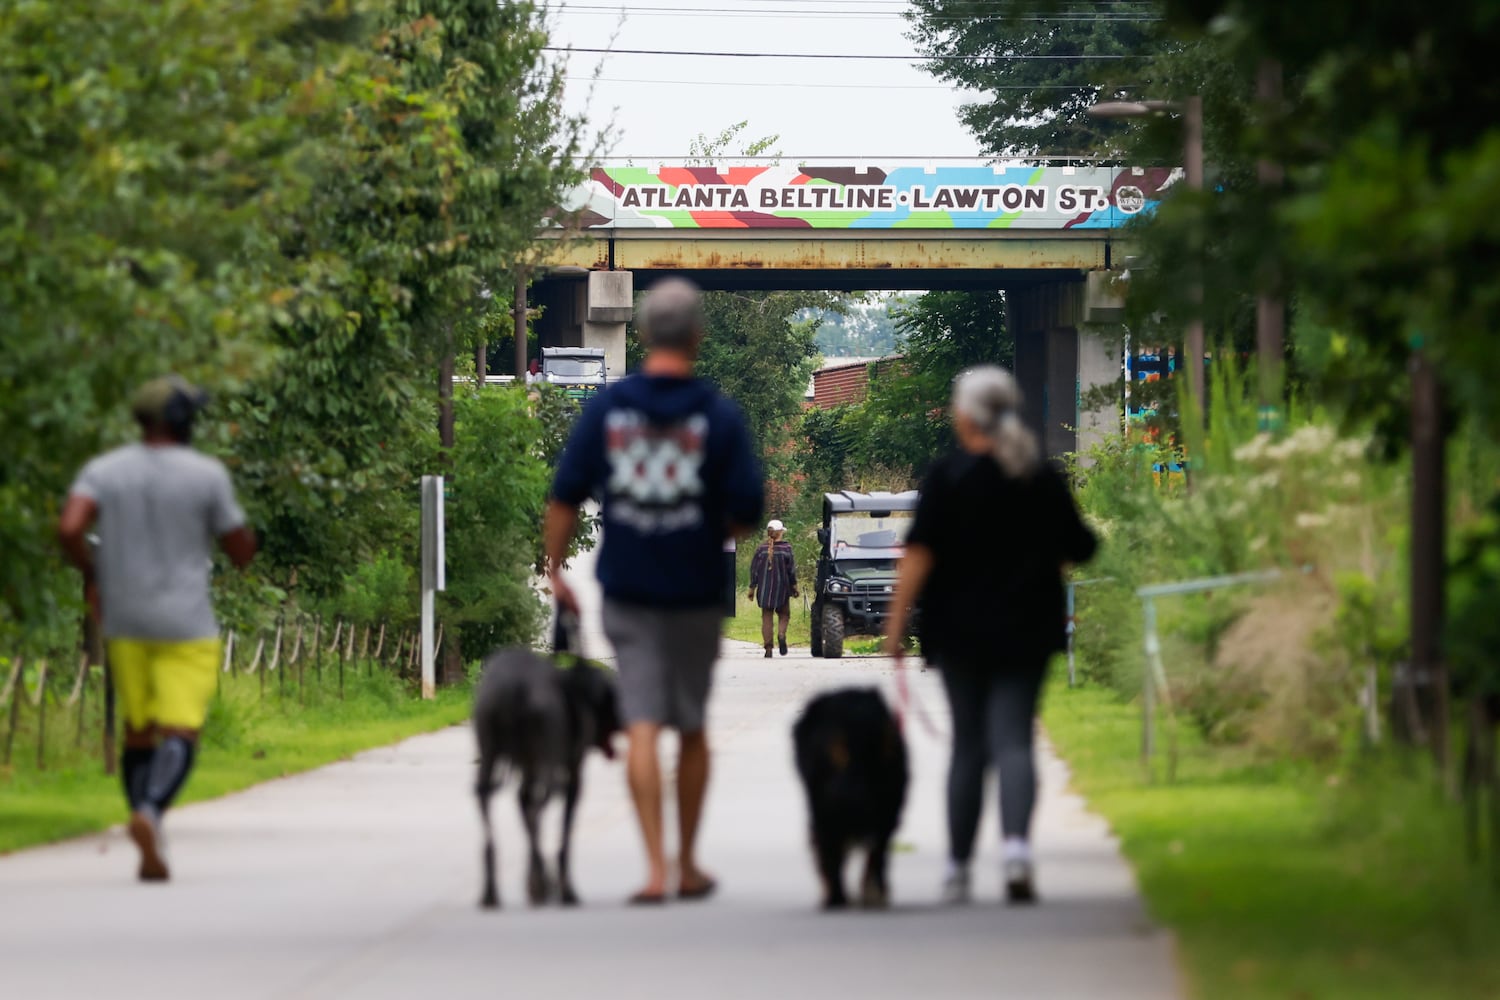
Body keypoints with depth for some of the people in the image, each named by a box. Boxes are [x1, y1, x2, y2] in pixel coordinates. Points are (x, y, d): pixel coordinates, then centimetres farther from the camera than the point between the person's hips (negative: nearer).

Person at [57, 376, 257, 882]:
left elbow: (68, 528, -16)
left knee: (139, 731, 18)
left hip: (124, 625, 4)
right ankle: (150, 813, -38)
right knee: (179, 735, -10)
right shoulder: (207, 475, -8)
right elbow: (243, 553, -2)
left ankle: (151, 853, 12)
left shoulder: (103, 470, 0)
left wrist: (90, 574, 3)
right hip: (186, 626, -4)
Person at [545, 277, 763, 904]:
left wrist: (555, 570, 8)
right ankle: (688, 864, 23)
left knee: (642, 728, -1)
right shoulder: (719, 417, -6)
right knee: (692, 728, 14)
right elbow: (748, 510, -7)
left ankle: (655, 868, -11)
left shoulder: (606, 408, -2)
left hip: (628, 591, 0)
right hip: (696, 593, 0)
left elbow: (566, 495, -2)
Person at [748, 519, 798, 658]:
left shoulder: (761, 548, 1)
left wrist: (752, 588, 9)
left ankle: (768, 648, 0)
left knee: (766, 618, 6)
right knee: (784, 615, 13)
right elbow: (791, 568, -4)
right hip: (782, 587, -1)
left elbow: (754, 568, 3)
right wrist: (794, 585, 5)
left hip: (765, 588, 1)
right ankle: (781, 634, -16)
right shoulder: (785, 547, -5)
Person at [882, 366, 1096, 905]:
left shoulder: (947, 475, -7)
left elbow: (920, 553, -12)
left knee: (968, 745, 8)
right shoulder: (1045, 478, 2)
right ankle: (1017, 845, -26)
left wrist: (897, 619, -9)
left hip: (960, 631, -1)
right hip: (1026, 631, 1)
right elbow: (1079, 548, 9)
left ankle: (958, 866, 13)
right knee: (1014, 741, -3)